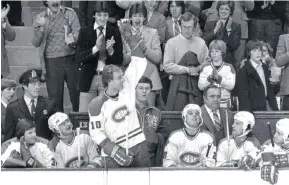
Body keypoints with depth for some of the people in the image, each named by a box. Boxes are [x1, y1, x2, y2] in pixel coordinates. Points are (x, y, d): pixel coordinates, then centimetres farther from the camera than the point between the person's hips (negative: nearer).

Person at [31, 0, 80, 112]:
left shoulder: (70, 13, 5)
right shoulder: (40, 19, 4)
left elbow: (78, 32, -2)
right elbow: (35, 43, -1)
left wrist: (73, 38, -25)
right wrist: (40, 28, -18)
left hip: (71, 59, 1)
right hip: (52, 62, -1)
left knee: (76, 94, 4)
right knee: (55, 96, 2)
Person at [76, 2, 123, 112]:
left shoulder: (114, 32, 5)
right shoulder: (85, 32, 4)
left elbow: (119, 61, 3)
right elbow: (79, 58, -5)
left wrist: (110, 50, -16)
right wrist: (96, 48, -18)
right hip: (88, 79, 0)